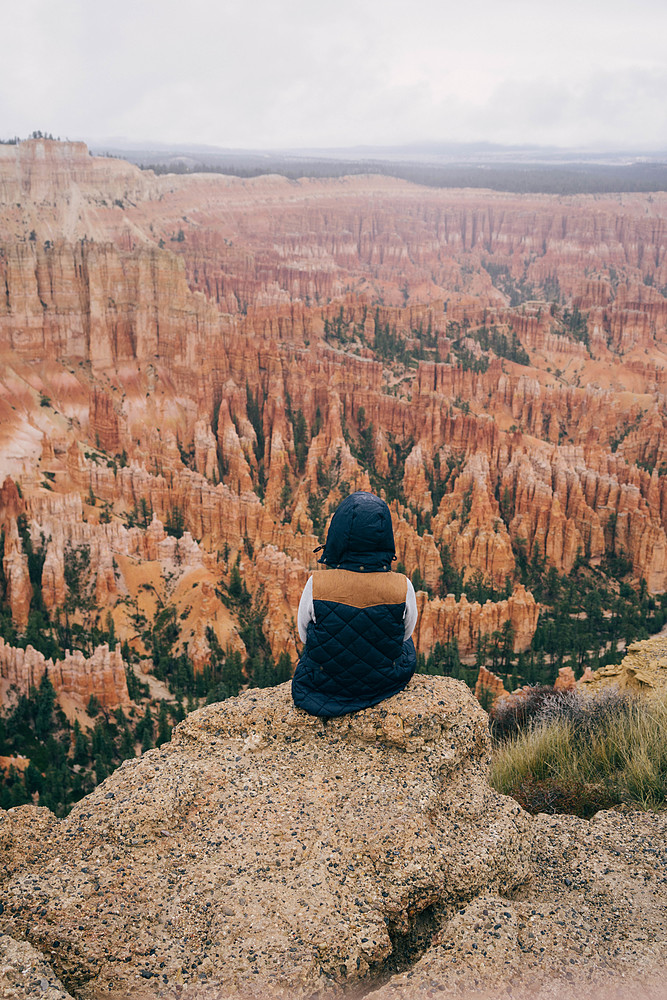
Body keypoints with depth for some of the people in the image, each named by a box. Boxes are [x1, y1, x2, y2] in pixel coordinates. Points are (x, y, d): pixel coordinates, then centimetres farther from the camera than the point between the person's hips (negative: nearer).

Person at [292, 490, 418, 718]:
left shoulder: (316, 586, -25)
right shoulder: (403, 588, -24)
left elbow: (304, 634, -5)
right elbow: (405, 633, -3)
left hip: (323, 684, 0)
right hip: (385, 683, 0)